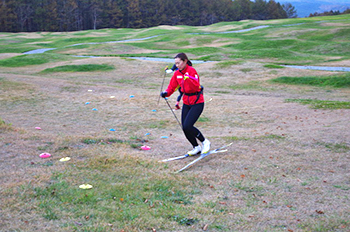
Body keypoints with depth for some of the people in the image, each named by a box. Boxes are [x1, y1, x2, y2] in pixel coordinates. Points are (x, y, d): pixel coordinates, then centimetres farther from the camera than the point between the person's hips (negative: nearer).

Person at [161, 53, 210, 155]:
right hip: (186, 103, 7)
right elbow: (172, 86, 10)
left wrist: (188, 78, -45)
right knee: (185, 128, 5)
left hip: (197, 103, -7)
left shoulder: (191, 70, -17)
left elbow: (196, 86, -29)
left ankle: (205, 142, 7)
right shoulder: (177, 73, 4)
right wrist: (166, 93, -9)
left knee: (187, 126, -16)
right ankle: (196, 148, 25)